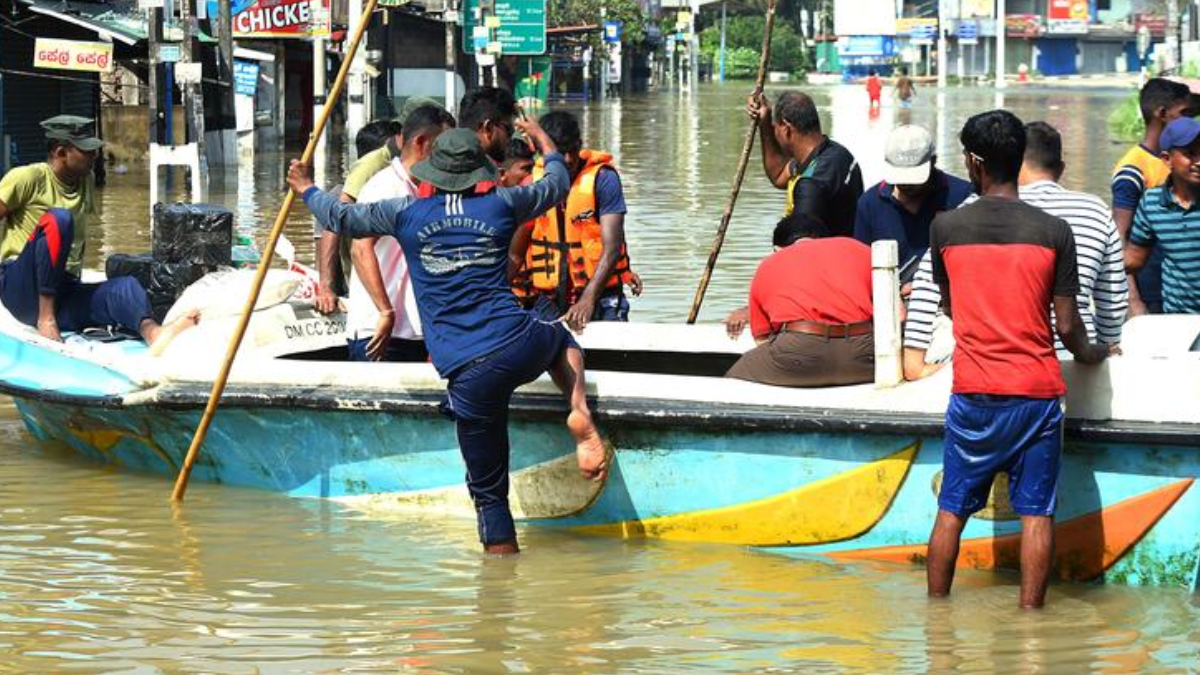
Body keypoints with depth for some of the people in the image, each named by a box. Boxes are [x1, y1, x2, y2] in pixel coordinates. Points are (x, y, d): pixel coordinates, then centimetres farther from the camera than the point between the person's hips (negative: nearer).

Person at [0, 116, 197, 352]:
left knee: (125, 286, -24)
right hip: (20, 289, -5)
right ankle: (45, 317, -31)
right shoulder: (28, 178, -2)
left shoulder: (85, 182, 18)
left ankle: (152, 332, -60)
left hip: (65, 291, 5)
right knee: (58, 219, -29)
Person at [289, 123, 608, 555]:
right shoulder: (500, 204, 8)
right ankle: (580, 414, 11)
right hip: (520, 347, 1)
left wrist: (307, 190, 39)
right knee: (560, 339, 37)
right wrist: (542, 140, 46)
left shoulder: (406, 213, 5)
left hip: (468, 374, -1)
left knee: (488, 489, 9)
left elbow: (341, 219, 19)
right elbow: (557, 185, 27)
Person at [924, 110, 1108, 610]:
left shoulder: (945, 226, -2)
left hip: (973, 391, 1)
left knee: (952, 509, 10)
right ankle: (1029, 615, 2)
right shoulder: (1054, 232, -5)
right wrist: (1089, 354, 20)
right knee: (1036, 512, 3)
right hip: (1038, 389, -1)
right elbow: (1066, 326, -2)